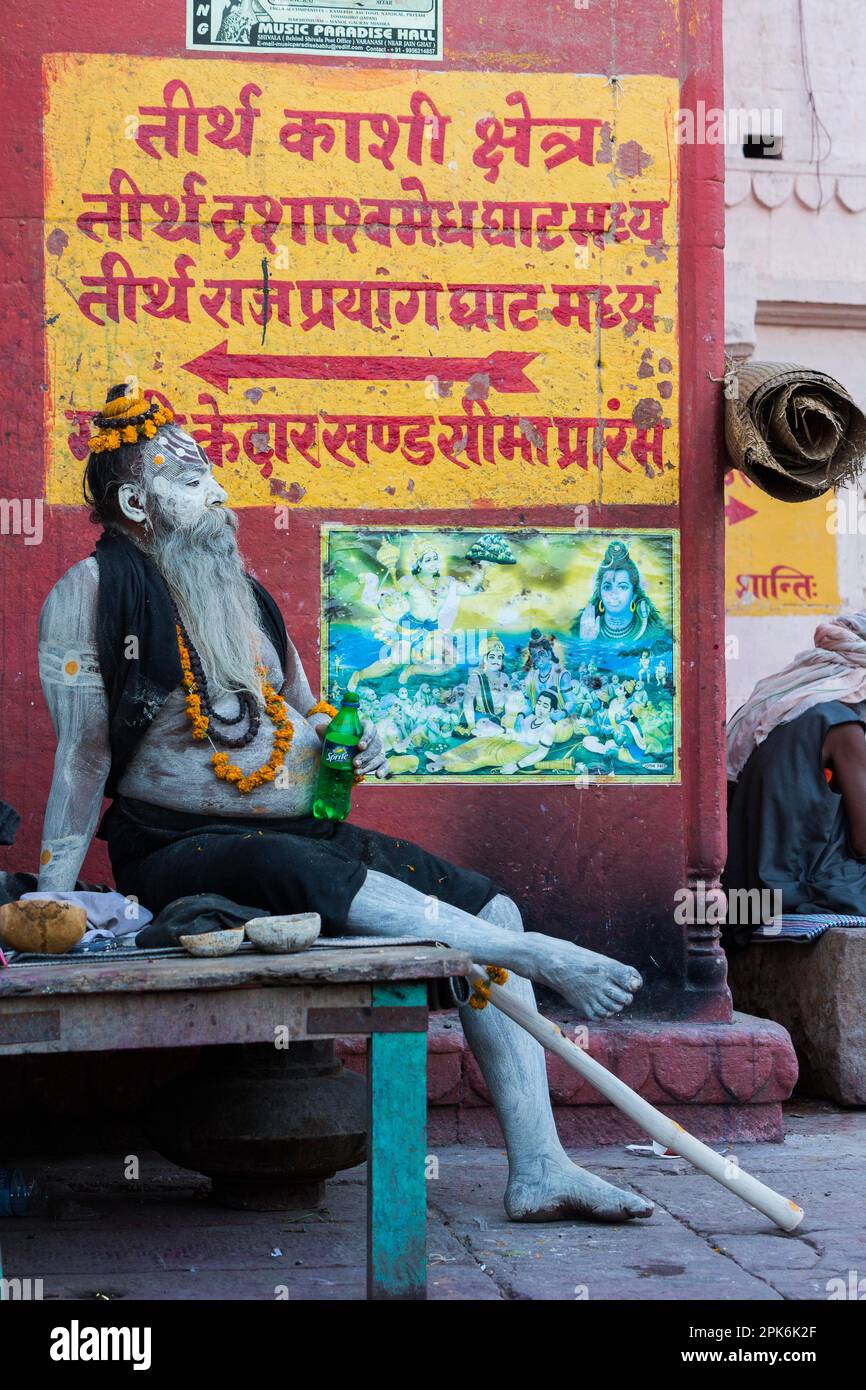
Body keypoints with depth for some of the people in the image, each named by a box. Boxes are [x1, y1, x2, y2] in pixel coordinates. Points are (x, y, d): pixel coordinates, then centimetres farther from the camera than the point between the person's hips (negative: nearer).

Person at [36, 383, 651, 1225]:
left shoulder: (244, 592, 19)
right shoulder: (95, 590, -4)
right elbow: (84, 756, -7)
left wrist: (349, 744, 4)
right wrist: (51, 896, -14)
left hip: (299, 830, 7)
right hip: (178, 849, -7)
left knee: (488, 906, -8)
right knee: (303, 871, -40)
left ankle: (536, 1168, -15)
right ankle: (537, 957, -31)